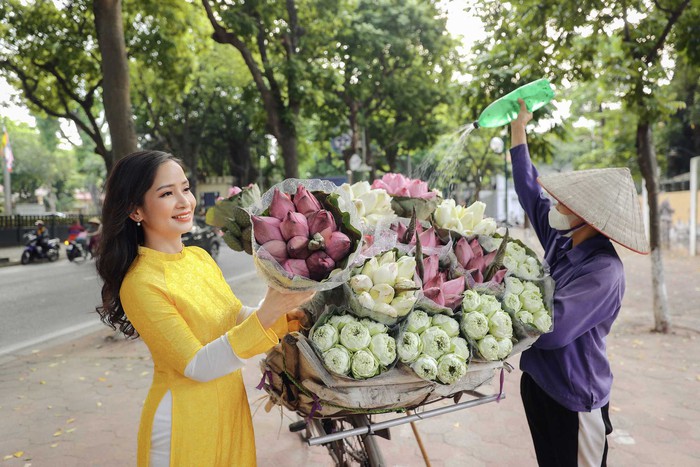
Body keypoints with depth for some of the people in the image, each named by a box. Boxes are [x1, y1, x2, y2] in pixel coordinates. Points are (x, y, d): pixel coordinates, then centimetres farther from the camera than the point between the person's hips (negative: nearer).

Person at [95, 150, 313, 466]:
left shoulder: (199, 256, 0)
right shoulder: (141, 283, -22)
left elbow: (235, 316, 7)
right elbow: (199, 366, -24)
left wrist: (288, 314, -11)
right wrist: (267, 312, -34)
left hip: (231, 407, 7)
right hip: (185, 420, -6)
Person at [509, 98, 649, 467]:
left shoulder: (603, 271, -26)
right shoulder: (561, 241, -3)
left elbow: (550, 328, -35)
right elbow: (529, 191, 9)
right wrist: (518, 127, 11)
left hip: (572, 397, -7)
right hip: (539, 380, 7)